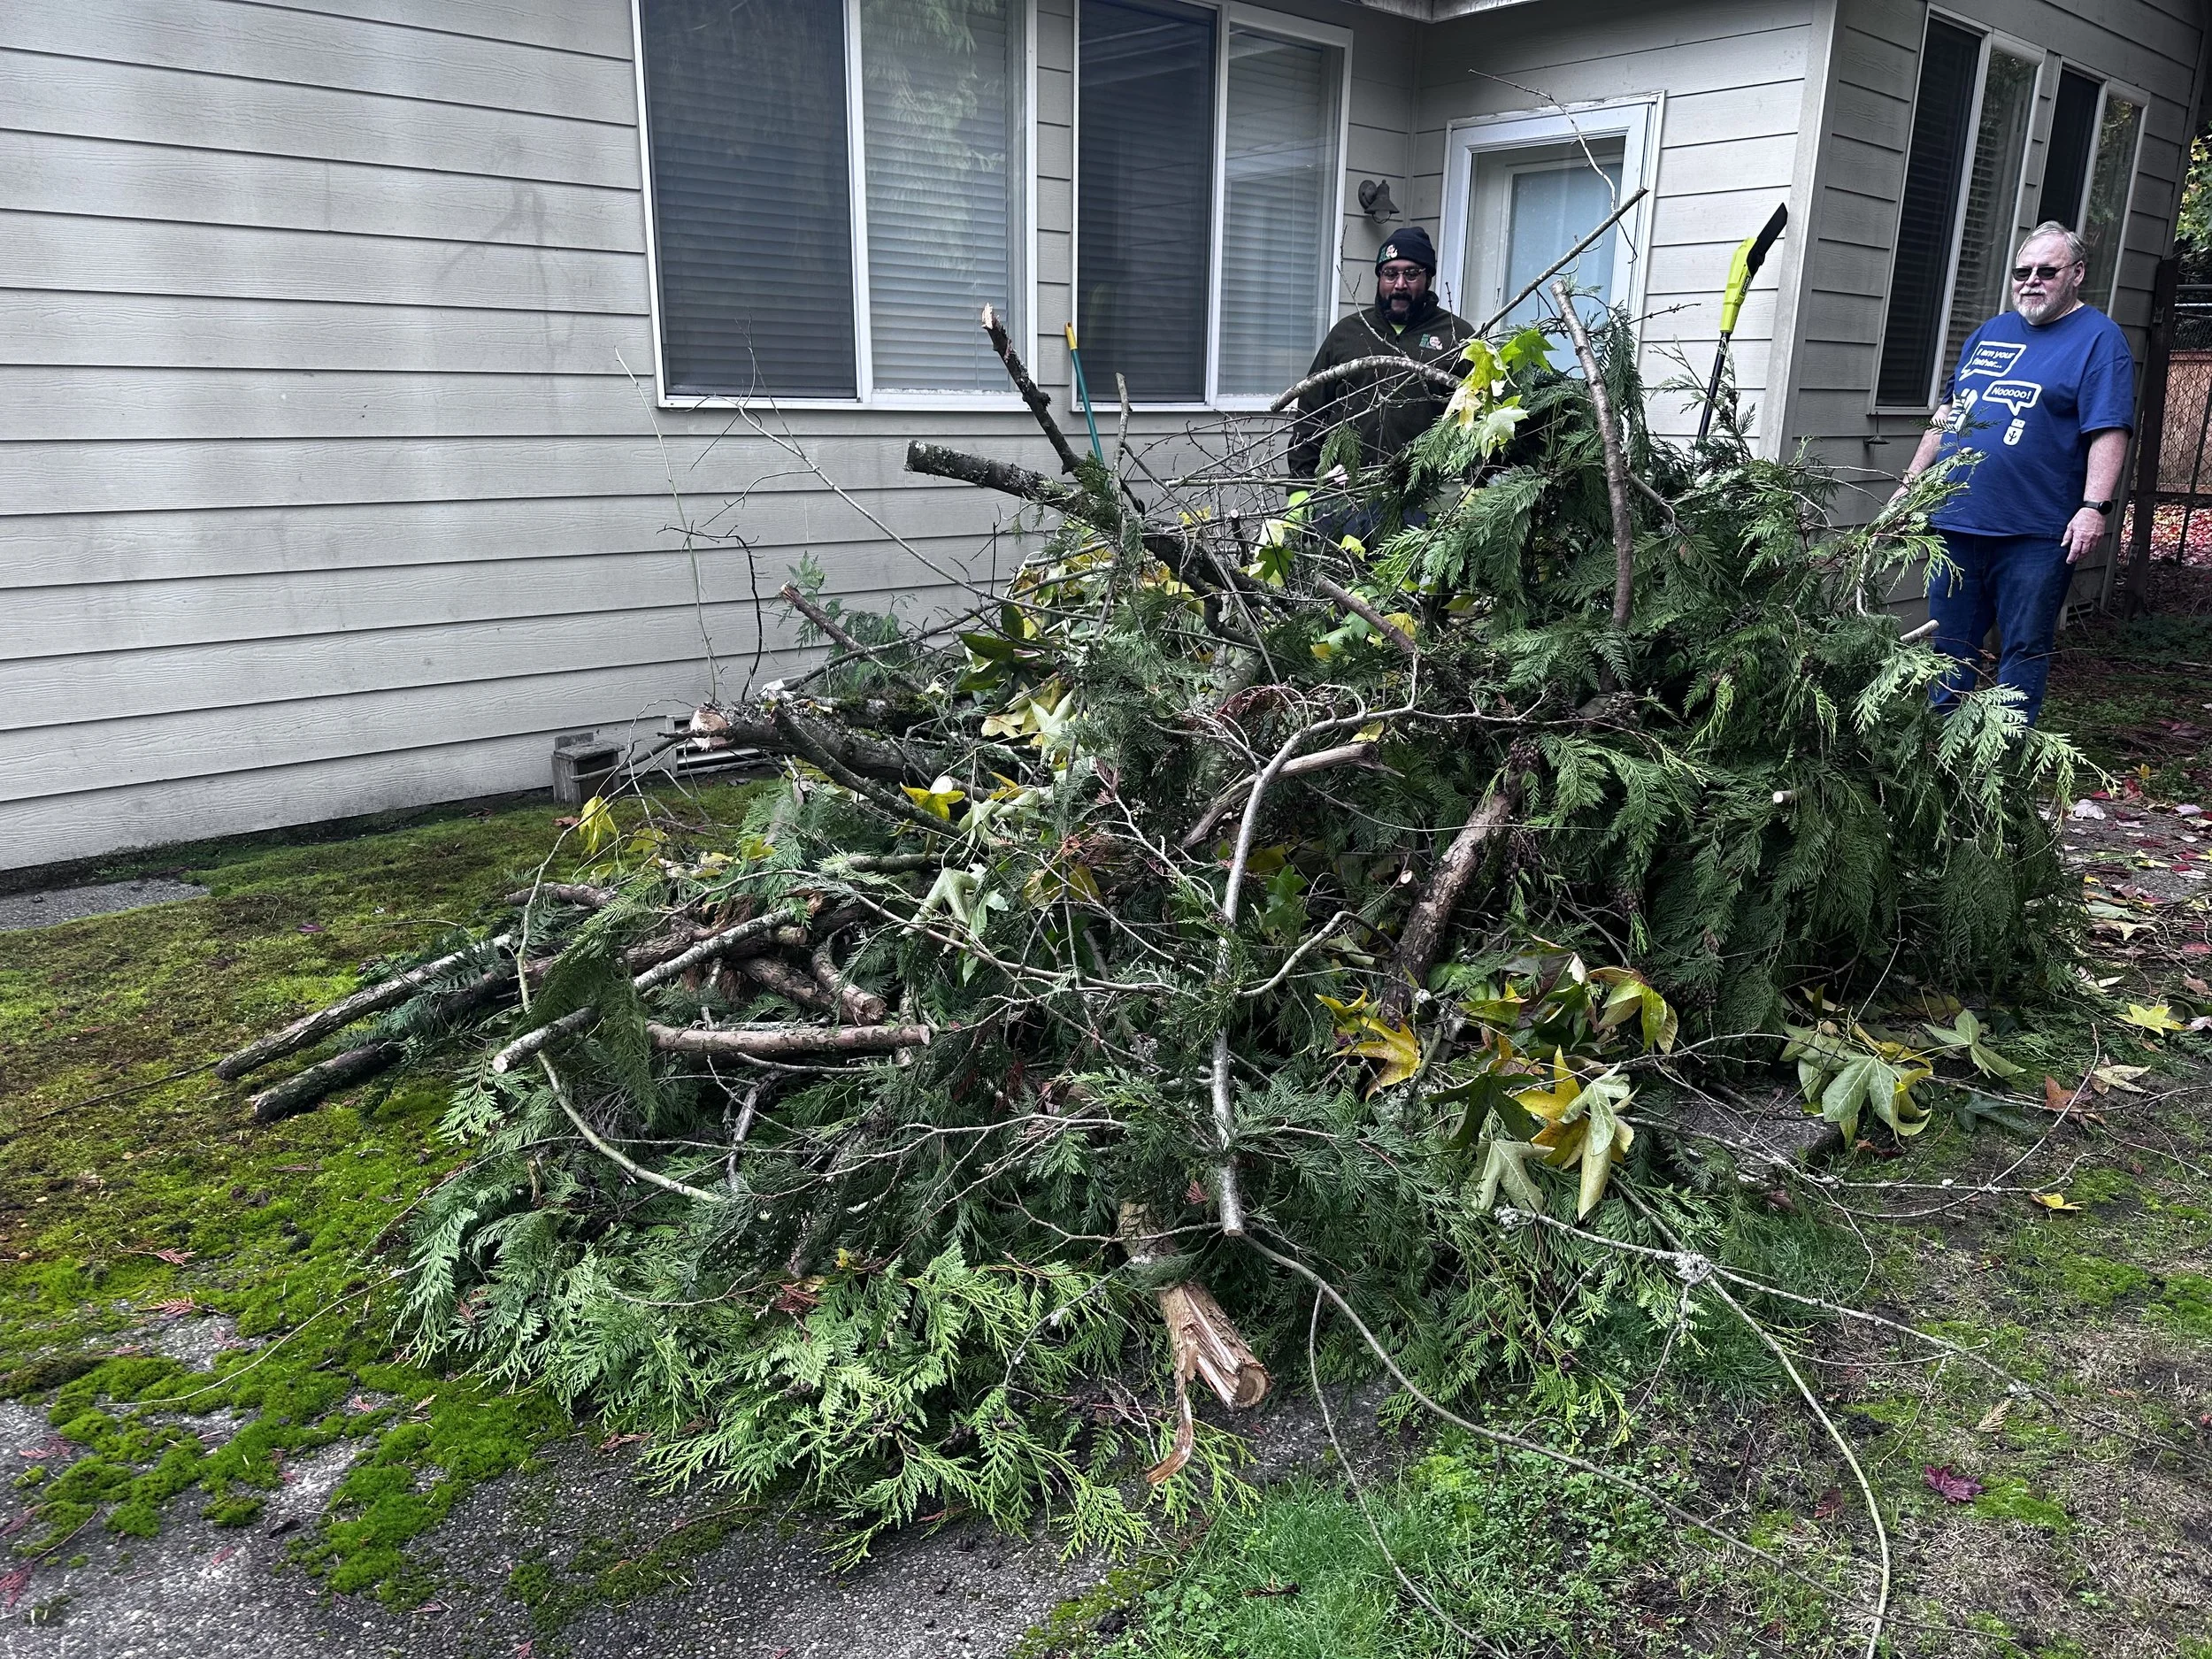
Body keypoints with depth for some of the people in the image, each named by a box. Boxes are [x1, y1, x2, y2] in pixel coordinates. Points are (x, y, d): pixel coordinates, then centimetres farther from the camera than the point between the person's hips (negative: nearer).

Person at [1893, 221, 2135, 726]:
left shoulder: (2097, 338, -1)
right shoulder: (1989, 333, 17)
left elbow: (2109, 432, -10)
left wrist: (2095, 506, -21)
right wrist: (1911, 484, 18)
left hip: (2036, 536, -5)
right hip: (1955, 523, 6)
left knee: (2024, 653, 2)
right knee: (1948, 650, 10)